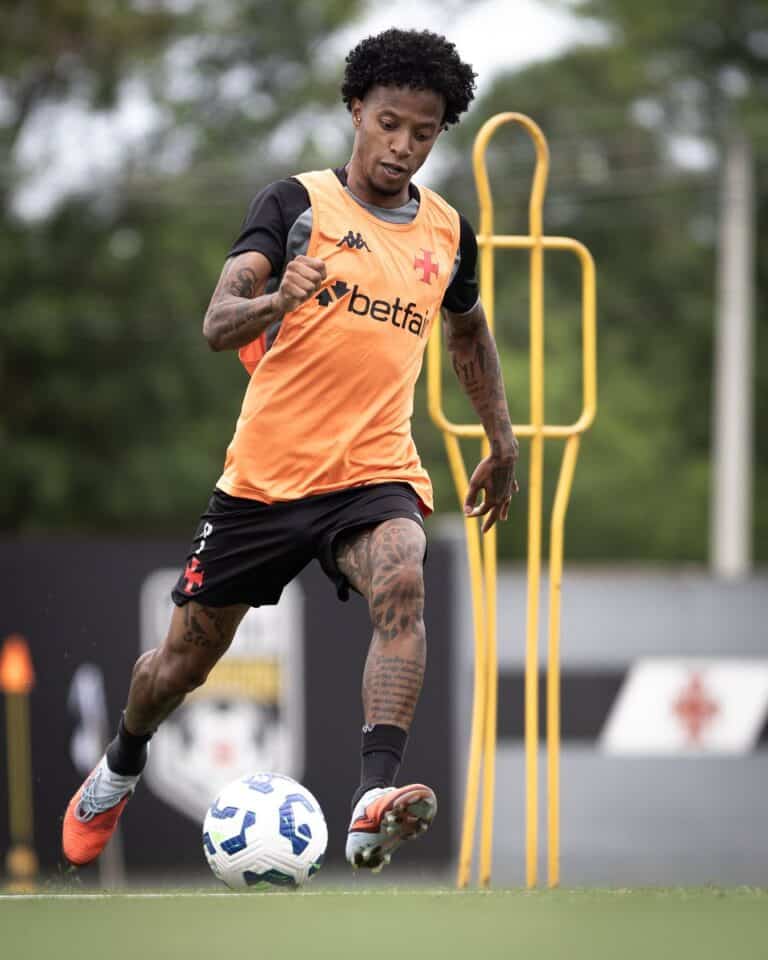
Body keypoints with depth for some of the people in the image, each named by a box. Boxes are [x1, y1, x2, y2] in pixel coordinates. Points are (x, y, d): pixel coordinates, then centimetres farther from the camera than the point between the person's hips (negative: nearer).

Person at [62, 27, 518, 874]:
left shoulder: (448, 231, 7)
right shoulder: (296, 203, -6)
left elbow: (468, 332, 29)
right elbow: (217, 324, -19)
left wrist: (502, 444, 27)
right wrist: (276, 301, -39)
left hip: (375, 471, 1)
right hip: (265, 475, -1)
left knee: (402, 584, -32)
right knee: (185, 660, 11)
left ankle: (374, 801, -45)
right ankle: (119, 767, 44)